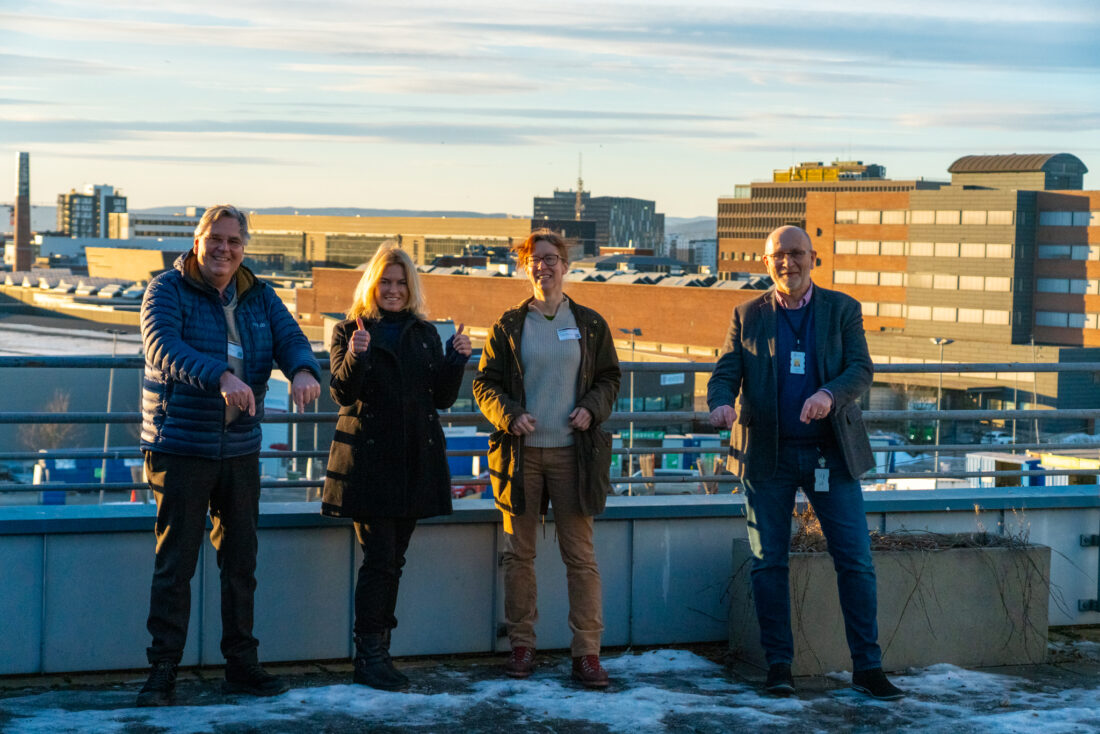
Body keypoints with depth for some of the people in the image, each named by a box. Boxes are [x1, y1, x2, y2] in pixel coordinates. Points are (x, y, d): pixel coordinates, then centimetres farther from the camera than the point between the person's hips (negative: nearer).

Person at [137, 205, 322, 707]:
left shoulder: (259, 296, 10)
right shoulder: (167, 290, -7)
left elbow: (290, 338, -2)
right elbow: (163, 347, -24)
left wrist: (303, 370, -28)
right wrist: (220, 377, -42)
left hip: (241, 449, 5)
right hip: (180, 448, -5)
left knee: (241, 562, 11)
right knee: (175, 564, -5)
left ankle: (241, 665, 21)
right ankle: (162, 673, 2)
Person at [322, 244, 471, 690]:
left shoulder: (425, 334, 13)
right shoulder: (350, 331, 2)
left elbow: (442, 398, 10)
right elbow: (342, 393, -8)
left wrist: (457, 359, -6)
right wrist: (354, 358, -26)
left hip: (415, 461, 4)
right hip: (368, 460, -4)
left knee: (394, 561, 8)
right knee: (379, 559, -10)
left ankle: (378, 652, 15)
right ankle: (369, 657, -6)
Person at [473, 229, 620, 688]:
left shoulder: (590, 324, 8)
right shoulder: (509, 325, 7)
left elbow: (609, 378, 14)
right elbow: (485, 383, 7)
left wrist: (591, 409, -5)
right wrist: (510, 415, -11)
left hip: (572, 452, 0)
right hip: (521, 452, 1)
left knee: (580, 554, -3)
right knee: (519, 552, 5)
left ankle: (587, 652, 0)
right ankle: (522, 645, 14)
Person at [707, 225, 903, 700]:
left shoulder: (842, 310, 6)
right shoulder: (748, 316, 8)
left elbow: (861, 369, -4)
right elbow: (725, 372, 2)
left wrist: (829, 394, -25)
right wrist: (721, 404, -21)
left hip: (831, 455, 0)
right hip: (767, 456, 1)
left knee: (855, 560, -2)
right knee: (768, 563, 4)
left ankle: (867, 667, 6)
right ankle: (778, 665, 14)